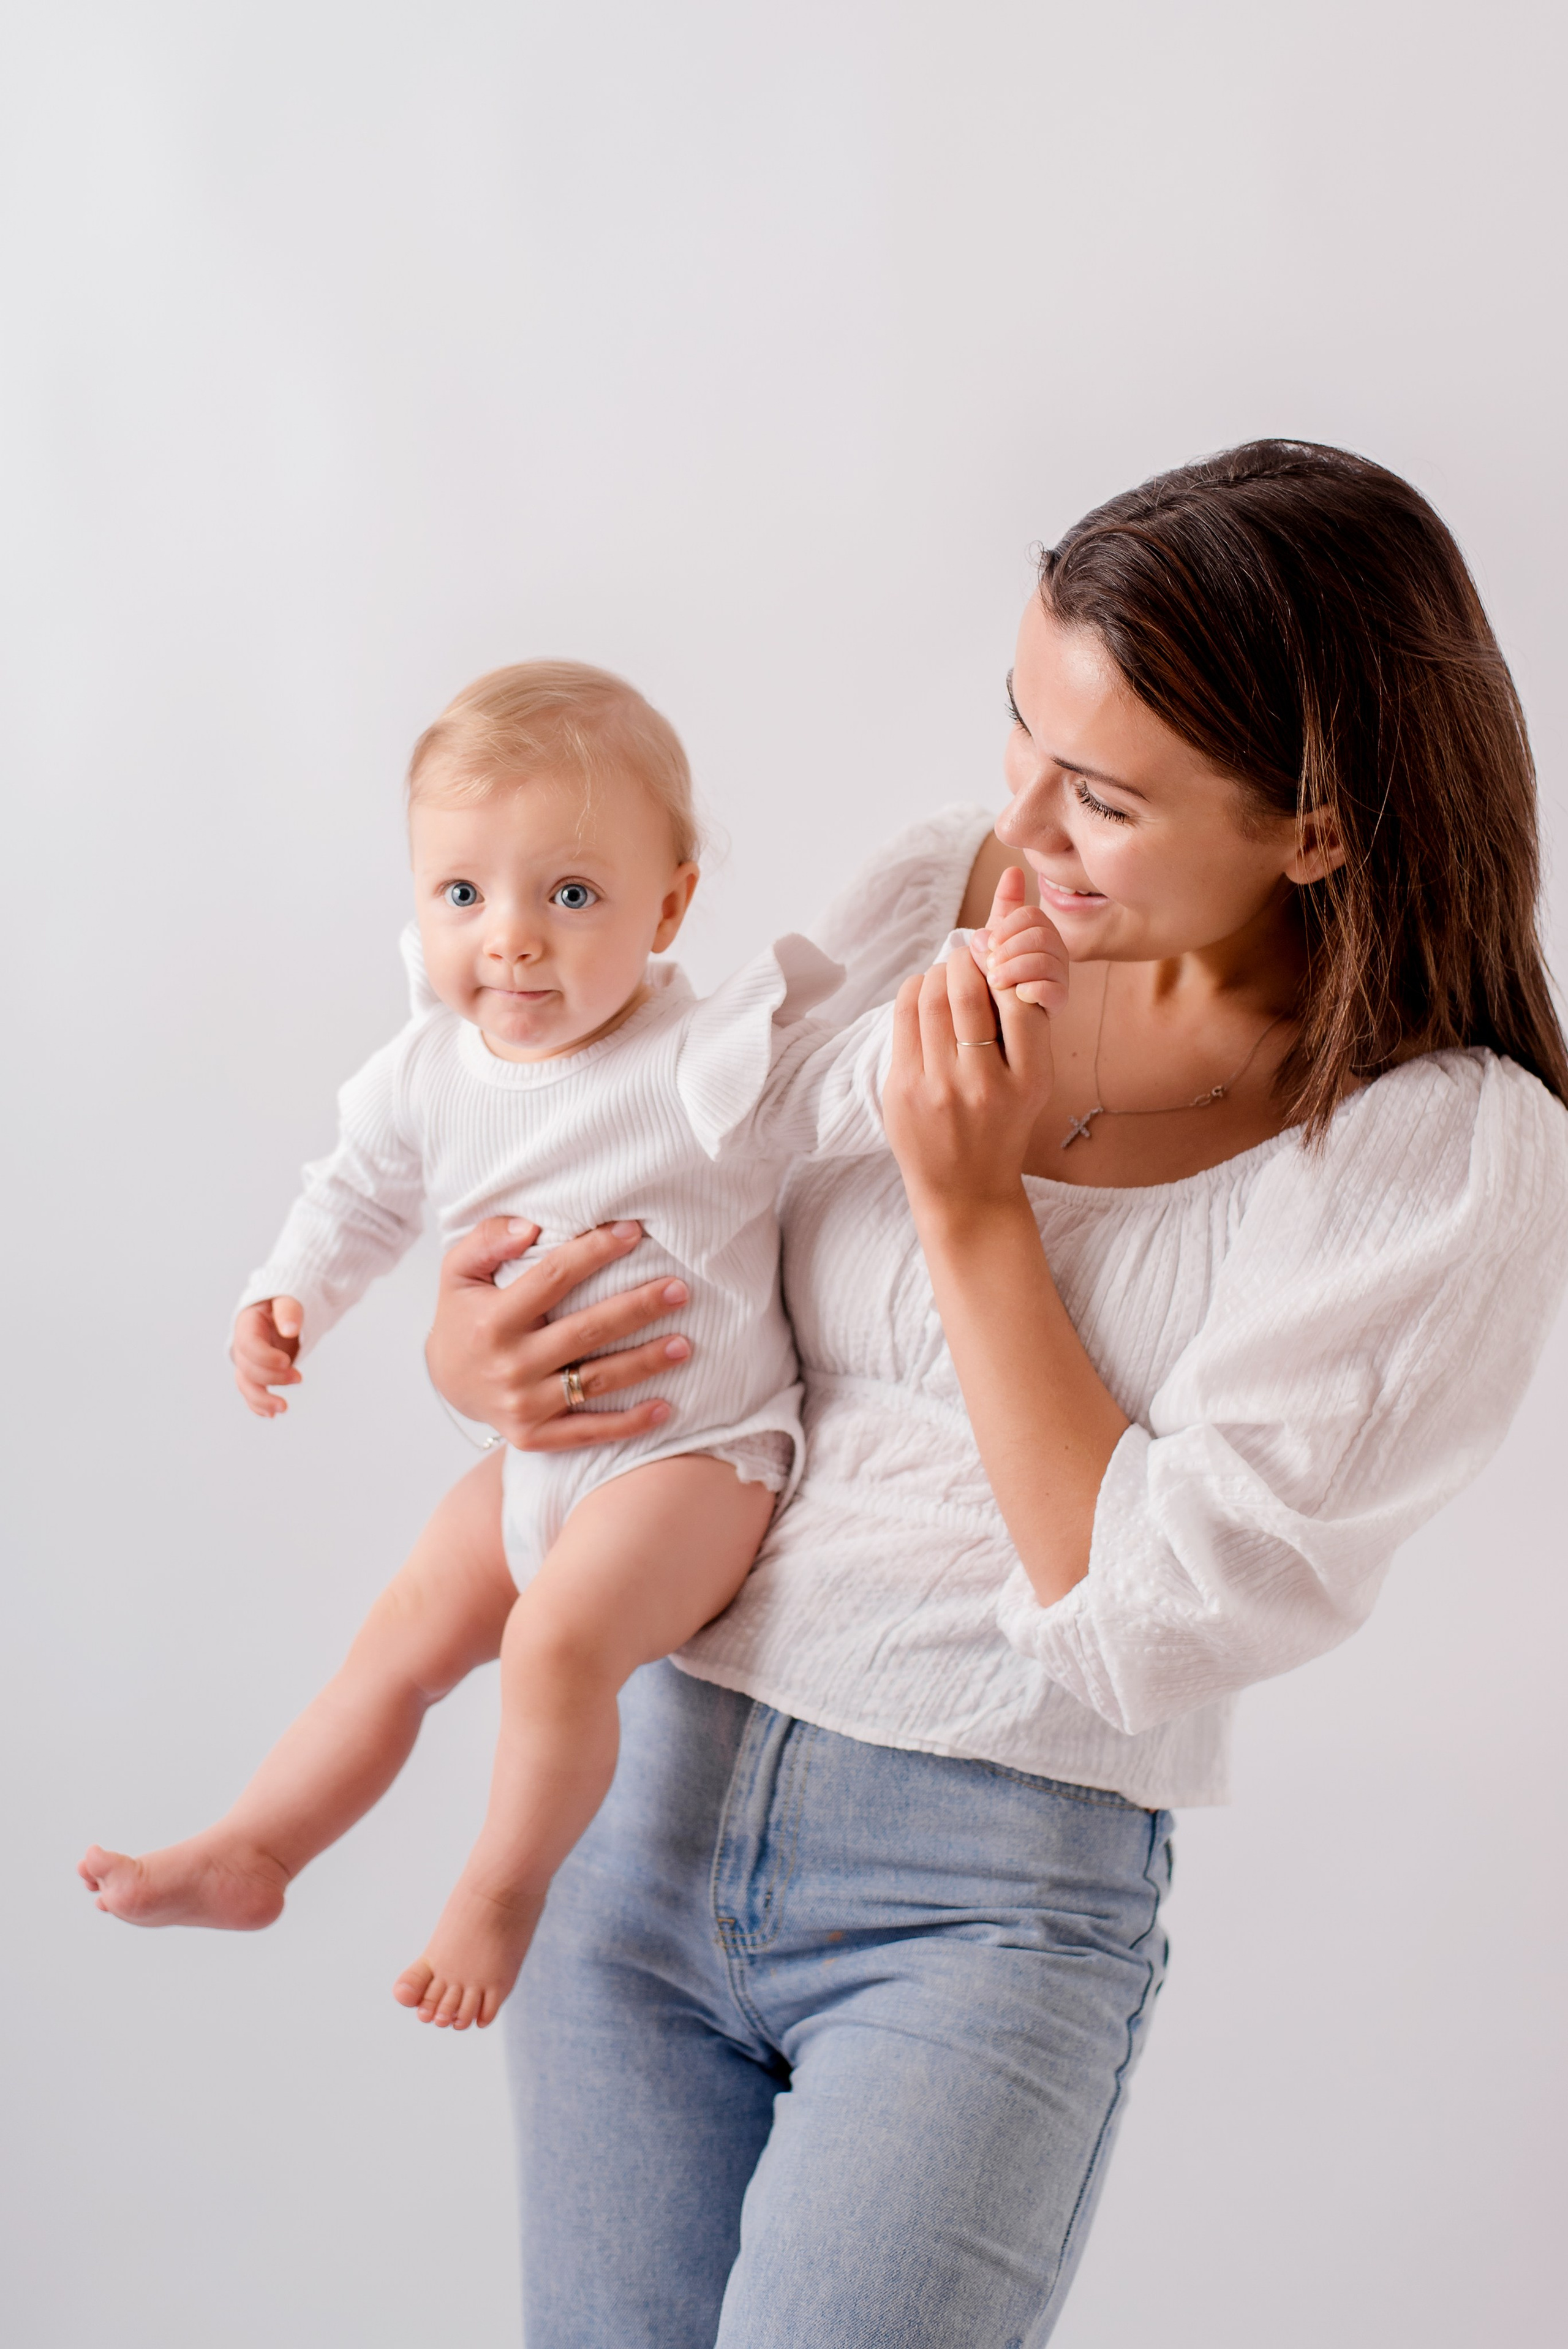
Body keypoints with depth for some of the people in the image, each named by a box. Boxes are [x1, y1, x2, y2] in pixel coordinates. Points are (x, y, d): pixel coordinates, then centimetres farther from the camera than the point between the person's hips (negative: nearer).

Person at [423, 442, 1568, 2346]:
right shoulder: (935, 901, 1)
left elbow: (1150, 1621, -15)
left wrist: (974, 1210, -16)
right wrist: (482, 1349, -3)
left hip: (991, 1894, -4)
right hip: (647, 1778, 4)